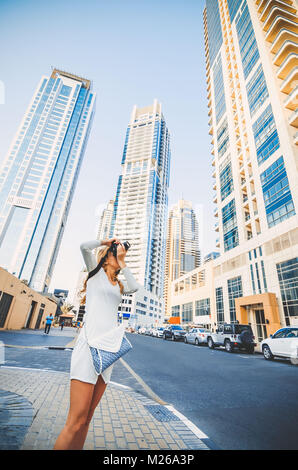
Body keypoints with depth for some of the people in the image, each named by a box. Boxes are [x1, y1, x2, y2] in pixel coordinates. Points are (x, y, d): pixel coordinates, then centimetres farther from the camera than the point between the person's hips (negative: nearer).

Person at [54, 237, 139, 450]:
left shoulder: (119, 284, 23)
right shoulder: (96, 271, 8)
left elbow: (135, 287, 3)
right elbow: (84, 246, -8)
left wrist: (122, 263, 9)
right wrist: (107, 241, 7)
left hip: (110, 346, 7)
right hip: (90, 342, -6)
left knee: (87, 418, 11)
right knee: (76, 421, -6)